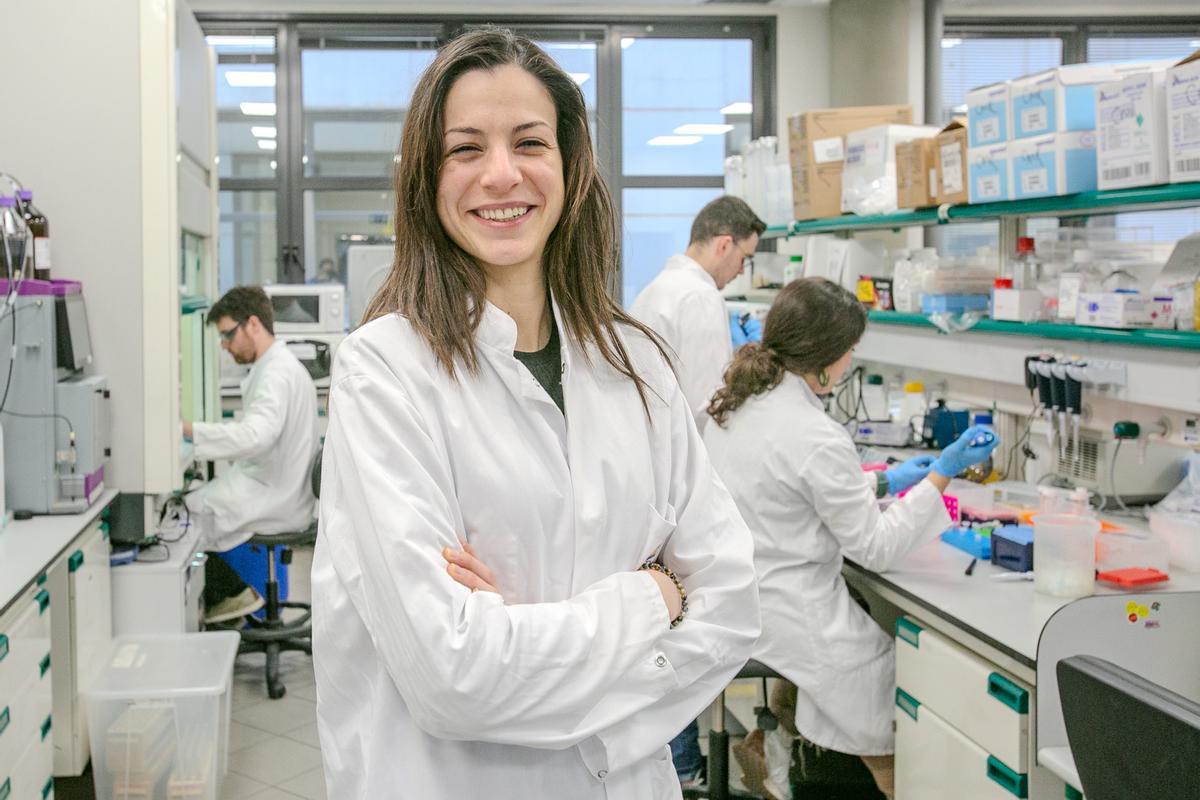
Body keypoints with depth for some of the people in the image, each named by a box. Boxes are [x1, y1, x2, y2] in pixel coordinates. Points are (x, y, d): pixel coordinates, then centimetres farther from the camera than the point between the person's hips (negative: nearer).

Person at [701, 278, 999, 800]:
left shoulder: (735, 405, 1)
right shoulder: (817, 438, -24)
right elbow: (875, 547, -14)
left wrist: (880, 482, 17)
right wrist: (941, 474, -8)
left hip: (735, 600, 9)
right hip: (790, 615, -9)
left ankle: (782, 728, 25)